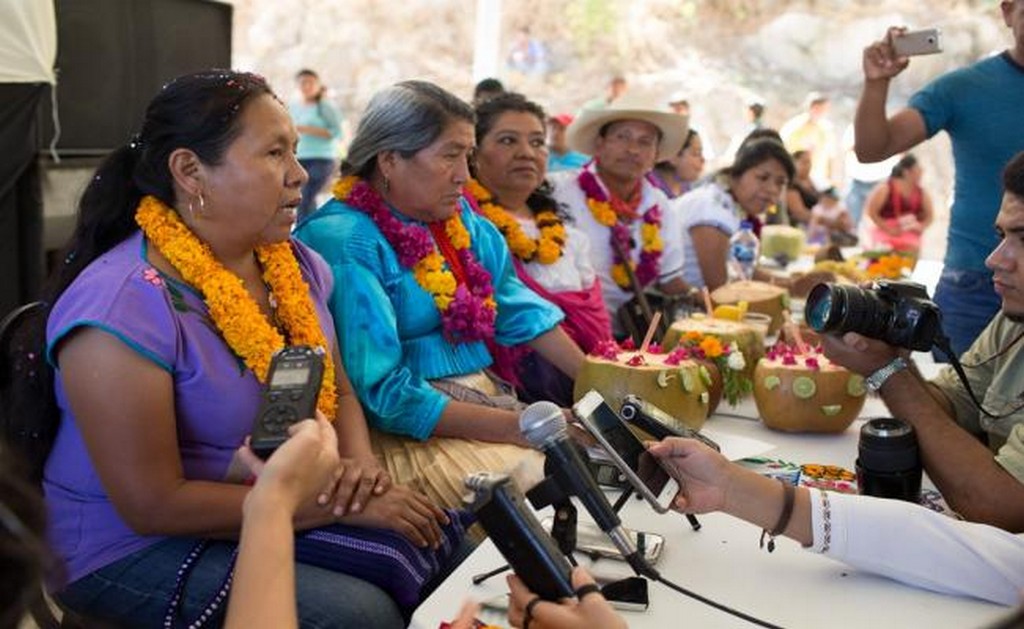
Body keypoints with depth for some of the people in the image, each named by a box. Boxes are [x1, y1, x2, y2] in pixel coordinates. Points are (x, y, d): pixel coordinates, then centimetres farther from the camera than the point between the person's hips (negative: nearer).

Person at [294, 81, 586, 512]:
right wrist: (519, 427, -21)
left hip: (490, 400, 8)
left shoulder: (460, 219, 10)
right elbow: (382, 393, -20)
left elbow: (520, 308, 9)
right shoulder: (344, 243, -15)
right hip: (409, 432, -8)